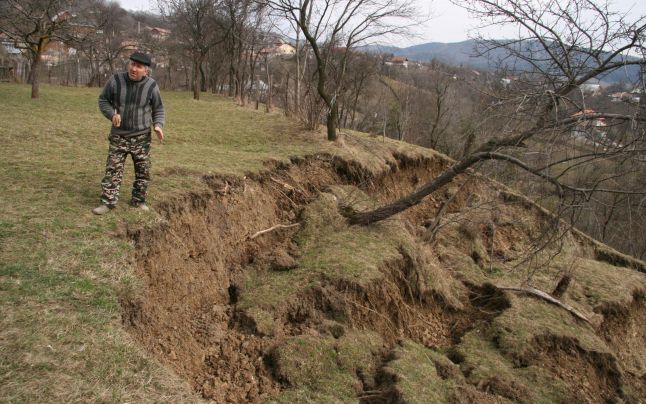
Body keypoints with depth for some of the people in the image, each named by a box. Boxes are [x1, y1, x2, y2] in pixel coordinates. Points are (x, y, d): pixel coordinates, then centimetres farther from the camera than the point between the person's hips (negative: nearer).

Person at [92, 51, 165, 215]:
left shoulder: (151, 86, -8)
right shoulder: (116, 80, -9)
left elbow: (158, 109, 3)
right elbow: (103, 100, 3)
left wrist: (158, 125, -15)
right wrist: (112, 114, -15)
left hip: (141, 137, 1)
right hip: (118, 136, 0)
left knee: (143, 171, 7)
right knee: (112, 169, -2)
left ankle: (138, 200, 23)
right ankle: (108, 202, 4)